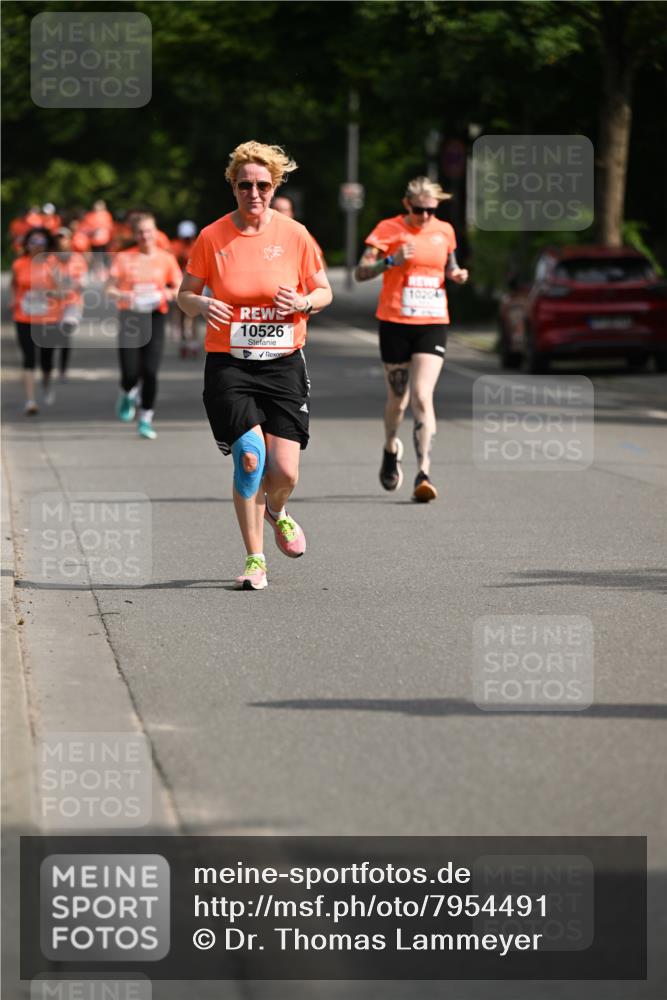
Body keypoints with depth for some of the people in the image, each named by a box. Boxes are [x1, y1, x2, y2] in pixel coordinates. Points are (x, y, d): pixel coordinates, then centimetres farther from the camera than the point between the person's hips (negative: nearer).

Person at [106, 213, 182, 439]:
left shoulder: (166, 259, 5)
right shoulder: (124, 258, 3)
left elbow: (179, 289, 8)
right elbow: (109, 289, 0)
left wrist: (167, 294, -13)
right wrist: (124, 297, -20)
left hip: (155, 317, 0)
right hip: (130, 317, 0)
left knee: (150, 372, -8)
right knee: (130, 373, -7)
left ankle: (146, 419, 3)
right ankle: (128, 395, 29)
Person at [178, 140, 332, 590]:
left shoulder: (295, 235, 1)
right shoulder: (212, 237, -1)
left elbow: (324, 292, 10)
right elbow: (186, 293, 8)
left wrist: (303, 303, -12)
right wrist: (203, 306, -15)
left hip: (284, 364, 1)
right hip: (229, 365, -1)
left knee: (285, 472, -5)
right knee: (250, 456, -17)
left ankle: (276, 511, 33)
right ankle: (255, 559, -4)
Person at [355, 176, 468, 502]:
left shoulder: (444, 231, 8)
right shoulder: (388, 229, -4)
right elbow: (361, 272, -9)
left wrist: (457, 274, 2)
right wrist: (392, 260, -25)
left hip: (433, 324, 1)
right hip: (395, 324, -1)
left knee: (422, 396, -14)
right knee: (398, 399, 9)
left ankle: (424, 474, -20)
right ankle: (391, 450, 41)